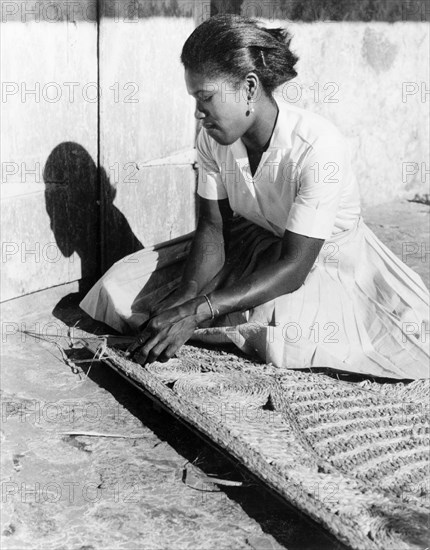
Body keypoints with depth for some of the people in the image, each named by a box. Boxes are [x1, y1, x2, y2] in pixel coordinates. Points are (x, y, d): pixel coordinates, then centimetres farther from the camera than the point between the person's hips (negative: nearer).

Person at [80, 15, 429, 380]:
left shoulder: (318, 148, -32)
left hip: (323, 258, -4)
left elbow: (293, 266, -33)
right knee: (121, 286, -8)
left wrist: (197, 312, -40)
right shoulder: (213, 139, -13)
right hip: (253, 247, 5)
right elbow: (213, 229, -8)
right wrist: (188, 293, -30)